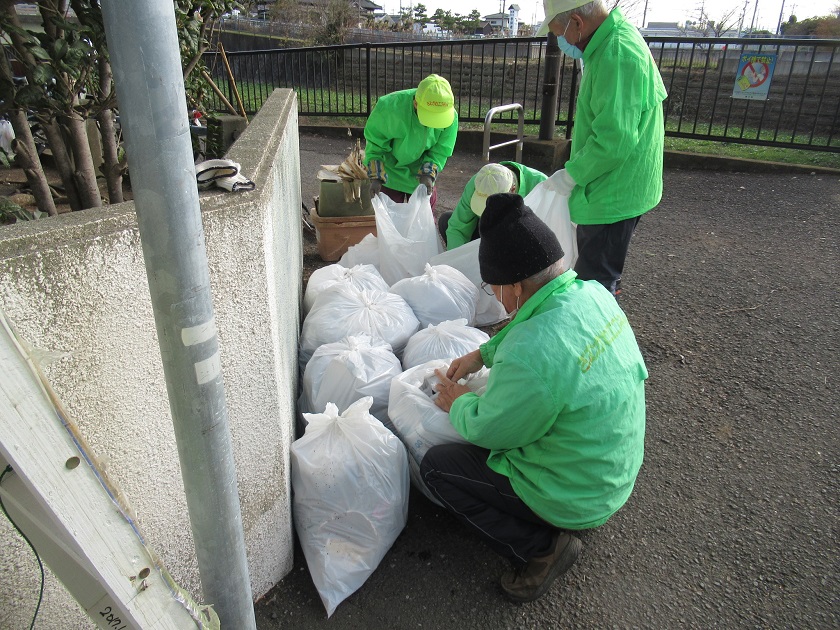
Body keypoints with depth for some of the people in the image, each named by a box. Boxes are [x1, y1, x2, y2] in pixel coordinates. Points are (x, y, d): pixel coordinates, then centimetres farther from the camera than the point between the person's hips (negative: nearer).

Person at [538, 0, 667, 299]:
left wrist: (571, 175, -17)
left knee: (594, 281, -1)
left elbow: (614, 140, -30)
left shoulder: (615, 56, -24)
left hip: (613, 196, -10)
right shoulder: (619, 37, 10)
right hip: (615, 188, 10)